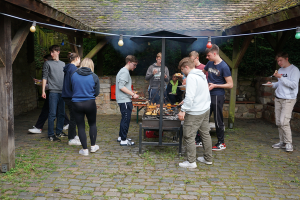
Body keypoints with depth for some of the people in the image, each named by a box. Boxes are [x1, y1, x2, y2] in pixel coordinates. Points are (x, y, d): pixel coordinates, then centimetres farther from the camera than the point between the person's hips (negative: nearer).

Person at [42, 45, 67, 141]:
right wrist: (43, 91, -7)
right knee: (52, 114, -5)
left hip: (62, 92, 5)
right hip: (53, 92, -5)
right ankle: (51, 135, 0)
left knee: (61, 114, 9)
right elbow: (44, 77, 0)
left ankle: (59, 132, 19)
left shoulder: (63, 64, 16)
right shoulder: (48, 63, 3)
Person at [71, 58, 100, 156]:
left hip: (76, 104, 0)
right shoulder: (94, 77, -6)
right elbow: (97, 93, 1)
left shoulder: (74, 75, -4)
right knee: (92, 124, 19)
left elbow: (71, 88, 9)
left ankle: (85, 149, 13)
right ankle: (93, 146, 27)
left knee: (81, 126, 9)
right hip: (90, 104, 0)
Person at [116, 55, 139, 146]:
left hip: (124, 100, 11)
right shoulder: (125, 72, -14)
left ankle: (121, 137, 28)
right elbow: (121, 87, -22)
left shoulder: (124, 71, 18)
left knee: (125, 119, 18)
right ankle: (123, 140, -1)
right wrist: (133, 94, -21)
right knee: (126, 119, -6)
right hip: (124, 100, -11)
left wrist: (131, 92, 19)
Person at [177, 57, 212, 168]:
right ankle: (208, 158, 27)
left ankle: (191, 162, 5)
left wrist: (183, 110, -23)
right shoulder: (201, 75, 13)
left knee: (189, 136, -1)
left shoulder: (191, 77, -16)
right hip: (205, 109, 10)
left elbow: (190, 96, -24)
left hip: (195, 112, -10)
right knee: (205, 134, 16)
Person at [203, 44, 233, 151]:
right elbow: (202, 73, 28)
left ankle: (221, 143, 15)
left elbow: (230, 84, -14)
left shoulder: (224, 67, -14)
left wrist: (215, 85, -17)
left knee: (218, 120, 1)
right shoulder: (210, 63, 7)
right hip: (208, 95, 7)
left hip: (218, 96, -7)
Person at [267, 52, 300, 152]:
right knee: (278, 122, 6)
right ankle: (282, 142, 15)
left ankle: (288, 143, -4)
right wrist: (273, 84, 4)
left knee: (284, 121, -15)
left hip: (288, 99, -7)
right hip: (278, 99, 7)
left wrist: (280, 77, -21)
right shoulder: (280, 70, 17)